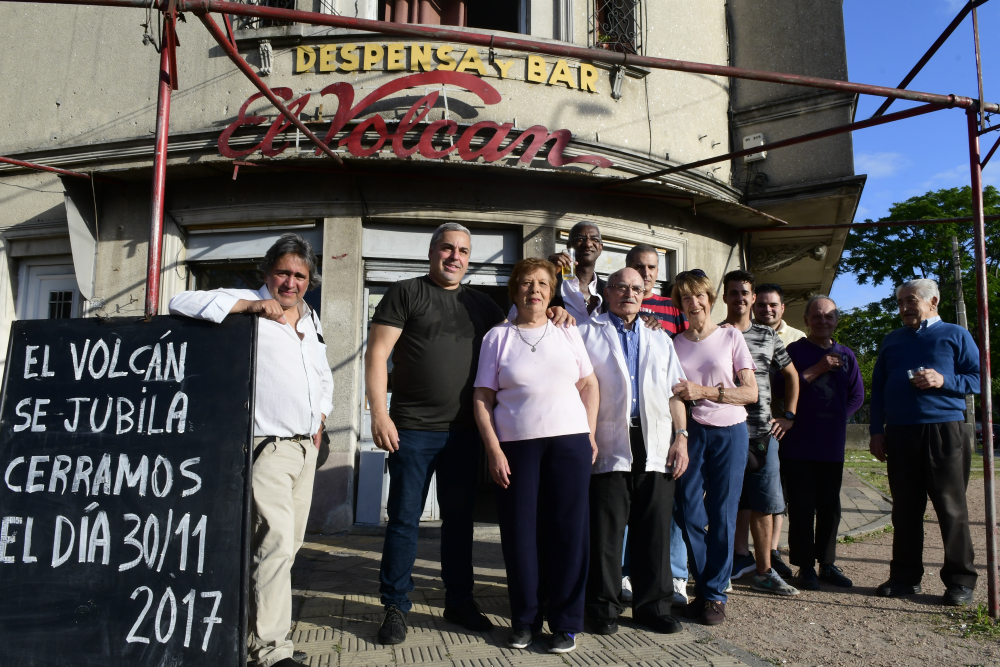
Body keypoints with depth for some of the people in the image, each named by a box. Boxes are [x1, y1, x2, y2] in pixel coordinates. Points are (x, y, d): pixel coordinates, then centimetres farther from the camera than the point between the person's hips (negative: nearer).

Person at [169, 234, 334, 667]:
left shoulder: (311, 321, 19)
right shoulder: (247, 305, -2)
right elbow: (181, 304, -15)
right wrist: (250, 305, -21)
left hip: (306, 447, 8)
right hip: (268, 446, -8)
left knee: (289, 543, 13)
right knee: (276, 541, -15)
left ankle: (261, 612, 31)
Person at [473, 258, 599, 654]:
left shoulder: (568, 334, 11)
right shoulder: (498, 337, 6)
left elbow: (589, 385, 13)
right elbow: (482, 398, 3)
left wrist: (590, 435, 3)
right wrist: (493, 450, -6)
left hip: (569, 442, 1)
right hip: (516, 445, -1)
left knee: (568, 530, 1)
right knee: (520, 531, 3)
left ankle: (566, 623, 13)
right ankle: (524, 620, 19)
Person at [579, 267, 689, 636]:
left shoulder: (660, 340, 21)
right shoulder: (587, 334, 10)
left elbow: (674, 393, 18)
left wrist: (682, 437, 6)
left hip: (655, 447, 3)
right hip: (609, 447, -3)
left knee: (655, 530, 6)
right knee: (605, 530, 0)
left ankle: (654, 604, 18)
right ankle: (604, 606, 12)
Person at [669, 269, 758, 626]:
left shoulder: (731, 337, 3)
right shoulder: (674, 345, 8)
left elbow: (751, 392, -4)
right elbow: (671, 394, 12)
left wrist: (705, 391, -15)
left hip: (729, 432, -2)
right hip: (691, 431, 2)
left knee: (722, 514, 1)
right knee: (689, 513, 1)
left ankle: (714, 594, 13)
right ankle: (706, 587, 19)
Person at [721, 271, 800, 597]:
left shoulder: (768, 336, 12)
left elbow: (791, 374, 22)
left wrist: (789, 416, 14)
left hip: (763, 432, 3)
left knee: (764, 503, 2)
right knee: (734, 500, 2)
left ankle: (764, 571, 9)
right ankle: (741, 556, 15)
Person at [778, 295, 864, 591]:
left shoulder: (845, 355, 14)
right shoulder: (795, 351, 0)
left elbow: (856, 395, 13)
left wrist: (836, 417, 2)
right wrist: (818, 369, -14)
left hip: (833, 445, 4)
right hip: (799, 445, -4)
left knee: (830, 507, 10)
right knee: (802, 508, -1)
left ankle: (828, 564, 19)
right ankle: (805, 567, 6)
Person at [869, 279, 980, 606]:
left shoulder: (955, 335, 7)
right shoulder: (892, 340, 19)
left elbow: (978, 379, 1)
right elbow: (877, 388, 18)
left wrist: (944, 380, -16)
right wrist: (877, 430, 10)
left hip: (944, 431, -4)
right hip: (900, 434, 4)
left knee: (952, 508, -1)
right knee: (905, 509, 7)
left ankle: (960, 581, 7)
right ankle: (905, 576, 15)